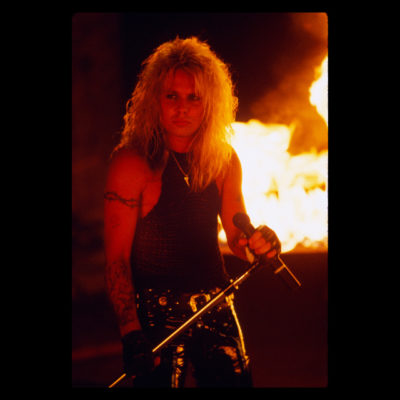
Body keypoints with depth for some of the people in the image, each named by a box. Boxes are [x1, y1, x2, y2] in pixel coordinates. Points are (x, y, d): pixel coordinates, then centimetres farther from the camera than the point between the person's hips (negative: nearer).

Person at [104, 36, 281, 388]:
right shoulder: (131, 162, -11)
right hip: (156, 315, -5)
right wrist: (130, 332, -22)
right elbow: (116, 257, -13)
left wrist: (260, 243, -11)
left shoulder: (225, 161, 4)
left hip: (216, 307, 5)